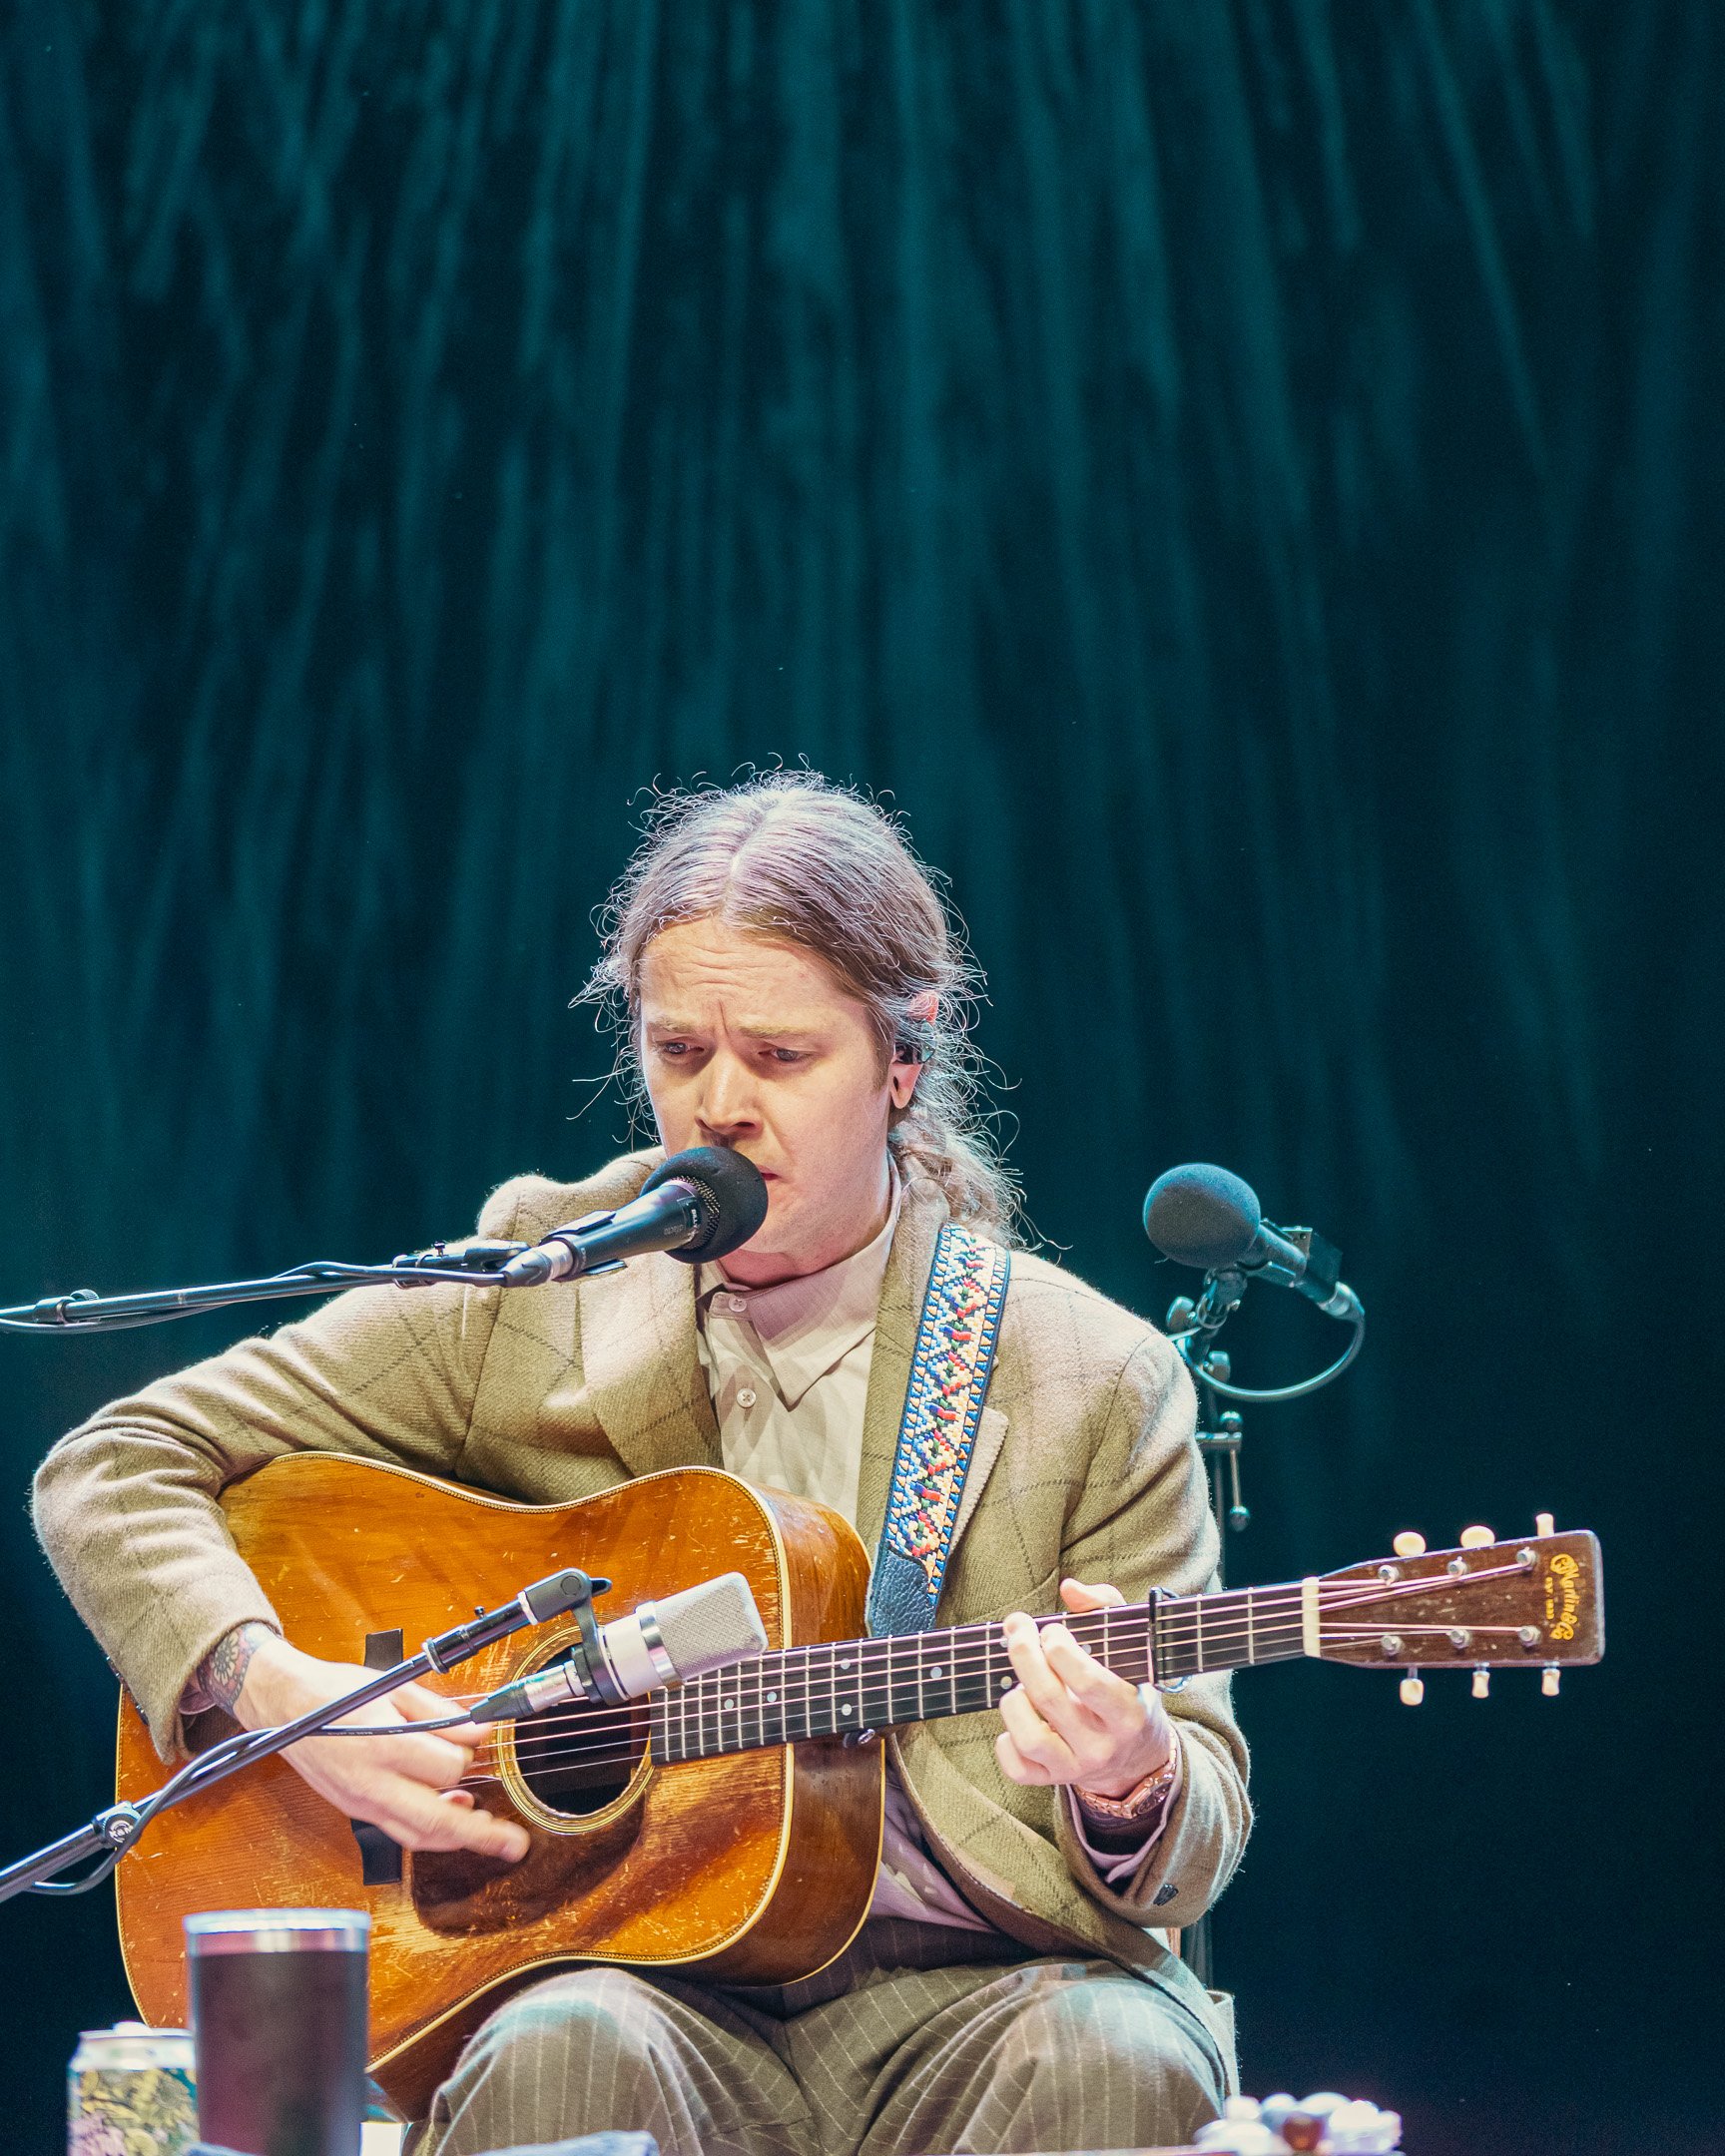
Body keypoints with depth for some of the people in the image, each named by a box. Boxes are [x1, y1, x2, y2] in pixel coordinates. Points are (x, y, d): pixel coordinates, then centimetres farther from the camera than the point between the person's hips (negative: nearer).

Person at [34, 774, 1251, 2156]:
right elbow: (113, 1470, 9)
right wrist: (272, 1685, -9)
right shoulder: (526, 1299, 6)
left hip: (960, 1993, 1)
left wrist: (1130, 1782, -21)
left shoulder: (1095, 1382, 4)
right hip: (634, 1972, -1)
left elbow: (1203, 1832, 5)